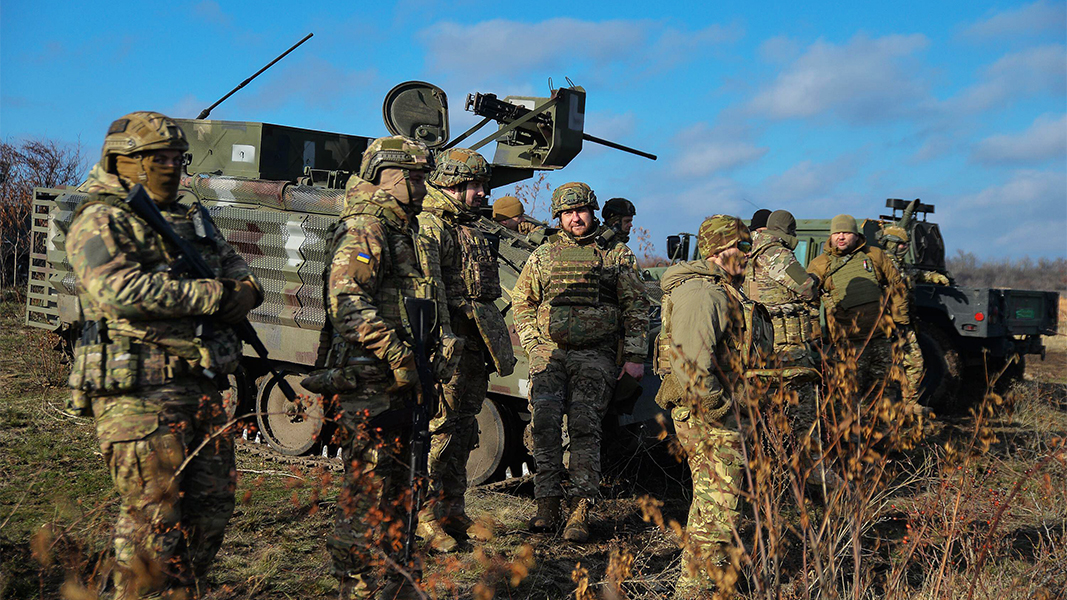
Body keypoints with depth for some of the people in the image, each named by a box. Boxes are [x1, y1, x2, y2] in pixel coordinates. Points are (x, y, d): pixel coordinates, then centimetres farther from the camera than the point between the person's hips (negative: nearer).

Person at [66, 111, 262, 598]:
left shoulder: (193, 219, 20)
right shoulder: (101, 221, -5)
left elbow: (239, 271, 18)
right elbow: (121, 290, -21)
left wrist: (244, 292, -8)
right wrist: (214, 296, -18)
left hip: (202, 388, 8)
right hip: (139, 392, -8)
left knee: (212, 503, 12)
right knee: (153, 513, -5)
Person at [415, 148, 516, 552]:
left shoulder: (471, 231, 21)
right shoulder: (427, 227, -8)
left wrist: (494, 347, 24)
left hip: (473, 348, 9)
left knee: (462, 431, 13)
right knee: (438, 430, -7)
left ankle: (454, 511, 22)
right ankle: (426, 517, 1)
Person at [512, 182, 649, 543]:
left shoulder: (616, 253, 9)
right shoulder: (543, 255, 14)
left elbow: (636, 308, 9)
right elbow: (522, 303, 20)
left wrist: (634, 357, 2)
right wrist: (534, 346, 7)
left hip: (595, 354, -2)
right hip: (549, 351, 2)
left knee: (584, 425, -11)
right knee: (544, 422, -9)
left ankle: (581, 512, -8)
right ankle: (547, 504, 0)